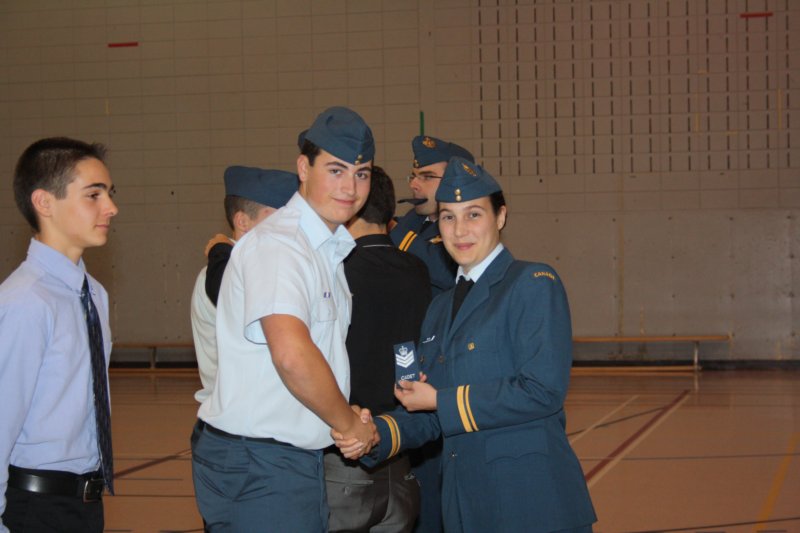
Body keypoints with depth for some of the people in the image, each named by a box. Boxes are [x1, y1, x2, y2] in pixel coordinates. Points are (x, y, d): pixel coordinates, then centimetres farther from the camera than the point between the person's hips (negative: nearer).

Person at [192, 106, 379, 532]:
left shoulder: (330, 248, 16)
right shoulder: (276, 244, -16)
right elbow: (292, 354, -30)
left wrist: (350, 420, 7)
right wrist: (349, 424, -15)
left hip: (301, 460, 9)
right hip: (256, 467, -9)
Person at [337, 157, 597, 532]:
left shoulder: (533, 285, -6)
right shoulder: (440, 308, 17)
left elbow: (543, 391, -17)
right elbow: (431, 415, 15)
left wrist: (441, 401, -10)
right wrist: (378, 435, -6)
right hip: (463, 502, 7)